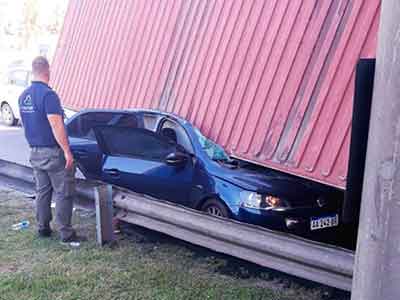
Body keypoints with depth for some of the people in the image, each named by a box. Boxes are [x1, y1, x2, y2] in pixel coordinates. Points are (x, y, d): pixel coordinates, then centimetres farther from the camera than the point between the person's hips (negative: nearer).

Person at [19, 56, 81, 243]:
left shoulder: (23, 96, 7)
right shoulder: (48, 94, -19)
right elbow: (56, 126, -23)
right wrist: (67, 152, -19)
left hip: (35, 152, 8)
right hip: (53, 152, -8)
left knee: (42, 191, 16)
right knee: (63, 193, -1)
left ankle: (43, 228, 24)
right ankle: (66, 234, 2)